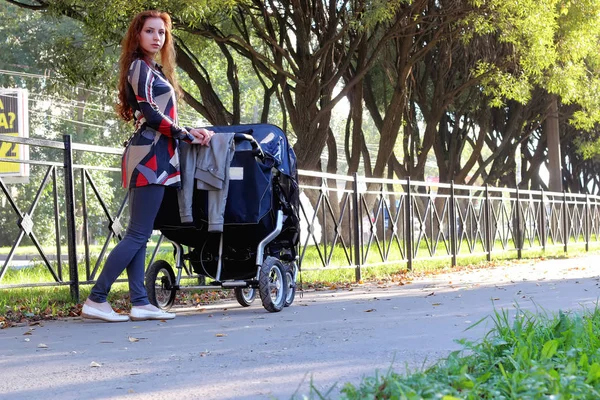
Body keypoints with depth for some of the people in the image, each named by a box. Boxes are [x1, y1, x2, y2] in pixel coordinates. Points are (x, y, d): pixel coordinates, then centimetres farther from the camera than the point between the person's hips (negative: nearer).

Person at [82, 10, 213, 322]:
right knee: (138, 234, -10)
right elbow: (149, 113, -15)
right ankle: (95, 300, -9)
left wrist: (191, 133, 12)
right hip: (150, 157, -10)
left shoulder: (153, 70, 22)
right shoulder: (140, 66, -6)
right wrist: (187, 134, -10)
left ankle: (139, 303, 5)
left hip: (154, 157, 10)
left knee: (138, 234, 5)